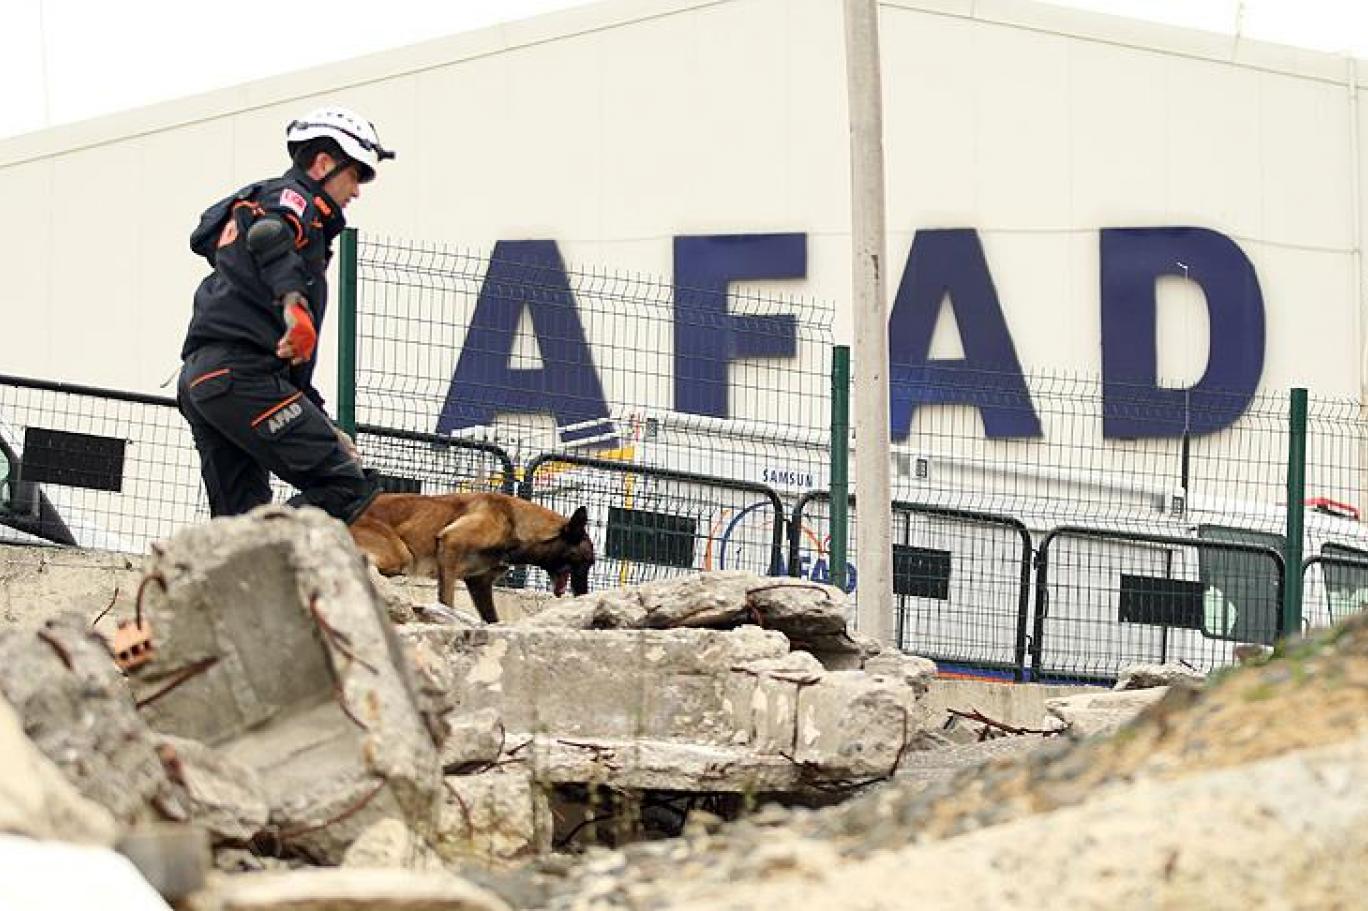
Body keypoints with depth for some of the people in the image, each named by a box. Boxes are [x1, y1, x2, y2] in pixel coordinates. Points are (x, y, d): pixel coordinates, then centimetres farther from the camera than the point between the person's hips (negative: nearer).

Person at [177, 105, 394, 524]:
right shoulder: (295, 198, 4)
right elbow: (268, 234, -22)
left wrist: (321, 428, 29)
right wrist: (293, 300, -39)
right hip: (241, 374, -10)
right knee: (345, 488, -15)